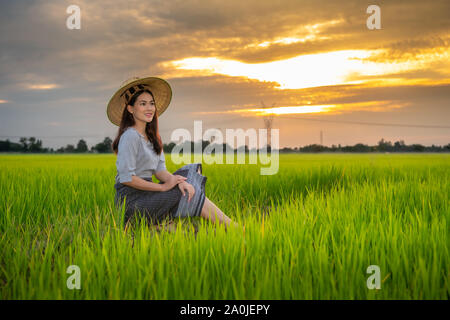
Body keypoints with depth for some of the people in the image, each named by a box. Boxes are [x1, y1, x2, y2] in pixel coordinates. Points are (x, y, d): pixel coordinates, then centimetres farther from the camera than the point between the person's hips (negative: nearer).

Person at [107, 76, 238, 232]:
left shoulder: (151, 136, 12)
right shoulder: (130, 136, -16)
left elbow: (160, 170, 6)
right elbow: (126, 178, -22)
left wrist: (178, 181, -16)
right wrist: (163, 187, -16)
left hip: (145, 192, 9)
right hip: (131, 199, -9)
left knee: (193, 171, 6)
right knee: (194, 196, -14)